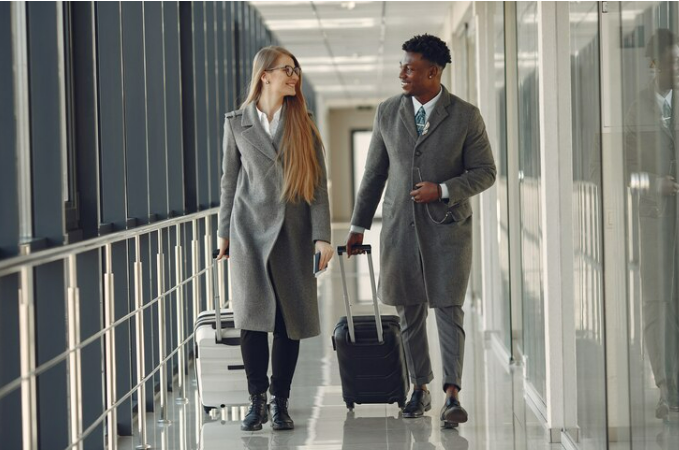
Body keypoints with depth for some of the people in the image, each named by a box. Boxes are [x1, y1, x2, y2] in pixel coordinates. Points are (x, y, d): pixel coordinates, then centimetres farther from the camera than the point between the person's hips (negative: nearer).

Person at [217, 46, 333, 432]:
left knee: (290, 320, 1)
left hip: (294, 231, 1)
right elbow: (230, 180, 11)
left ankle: (281, 403, 11)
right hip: (251, 228, -1)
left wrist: (322, 236, -6)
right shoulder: (237, 123, 6)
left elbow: (318, 183, 2)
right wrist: (224, 233, 11)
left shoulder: (303, 124, 6)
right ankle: (258, 401, 3)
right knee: (253, 315, -8)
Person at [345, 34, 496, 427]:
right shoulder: (388, 113, 5)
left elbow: (485, 173, -2)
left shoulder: (466, 116, -5)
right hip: (400, 226, 3)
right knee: (410, 313, 8)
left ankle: (452, 395, -6)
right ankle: (420, 390, 19)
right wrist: (359, 226, 13)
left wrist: (442, 190, -16)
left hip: (447, 226, -3)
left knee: (449, 309, -7)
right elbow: (374, 172, 11)